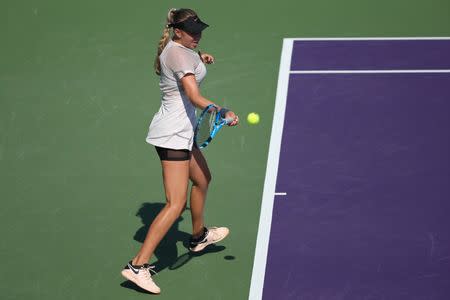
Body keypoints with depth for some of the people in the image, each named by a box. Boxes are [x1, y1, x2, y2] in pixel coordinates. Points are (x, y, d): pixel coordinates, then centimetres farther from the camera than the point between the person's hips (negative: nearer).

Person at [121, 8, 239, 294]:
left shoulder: (173, 48, 11)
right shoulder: (179, 53, -18)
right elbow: (195, 97, -29)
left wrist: (198, 59, 20)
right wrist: (223, 112, -41)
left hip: (181, 131, 11)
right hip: (173, 134, -11)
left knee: (203, 179, 28)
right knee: (176, 204, -13)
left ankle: (199, 236, 49)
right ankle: (138, 265, -16)